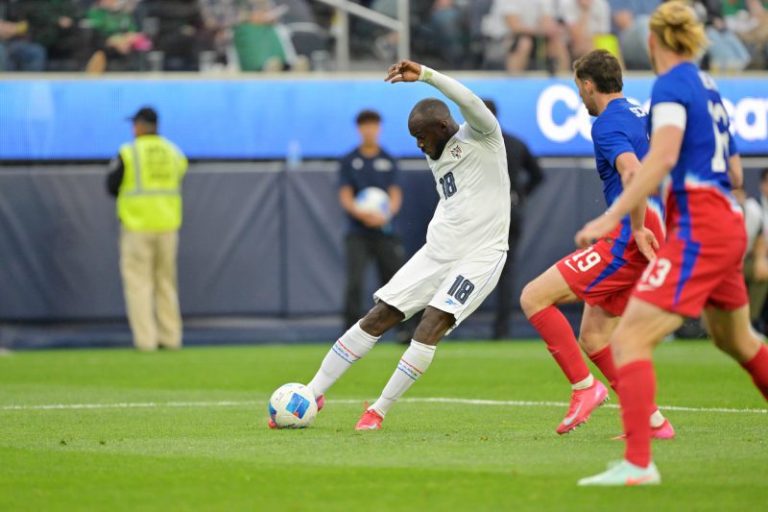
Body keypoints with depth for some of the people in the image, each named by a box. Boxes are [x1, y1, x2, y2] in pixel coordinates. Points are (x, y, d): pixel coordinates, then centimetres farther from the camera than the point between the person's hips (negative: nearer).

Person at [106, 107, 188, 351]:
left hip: (137, 225, -4)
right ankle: (170, 337, 12)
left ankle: (145, 338, -6)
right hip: (168, 226, 4)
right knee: (166, 282, 13)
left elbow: (112, 187, 0)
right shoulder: (173, 152, 7)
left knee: (138, 283, 0)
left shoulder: (128, 153, -6)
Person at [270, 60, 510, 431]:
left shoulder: (482, 137, -9)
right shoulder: (436, 156, 14)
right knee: (376, 319, 1)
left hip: (479, 257, -7)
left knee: (430, 328, -22)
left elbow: (470, 102, -29)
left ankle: (379, 411, -10)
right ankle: (313, 394, 9)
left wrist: (424, 75, -36)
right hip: (436, 252, 7)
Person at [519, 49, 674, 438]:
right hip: (642, 236, 10)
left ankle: (585, 386, -12)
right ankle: (653, 421, 11)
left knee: (534, 297, -10)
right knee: (593, 337, 14)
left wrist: (638, 229, -23)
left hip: (628, 240, -10)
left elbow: (633, 173, -29)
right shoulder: (638, 114, 18)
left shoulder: (608, 124, -11)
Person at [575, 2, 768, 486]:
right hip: (728, 224, 10)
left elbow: (662, 156, -25)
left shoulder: (671, 86, -9)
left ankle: (638, 464, -23)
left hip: (699, 228, -10)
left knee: (629, 339, -14)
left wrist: (612, 217, -29)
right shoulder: (709, 87, 15)